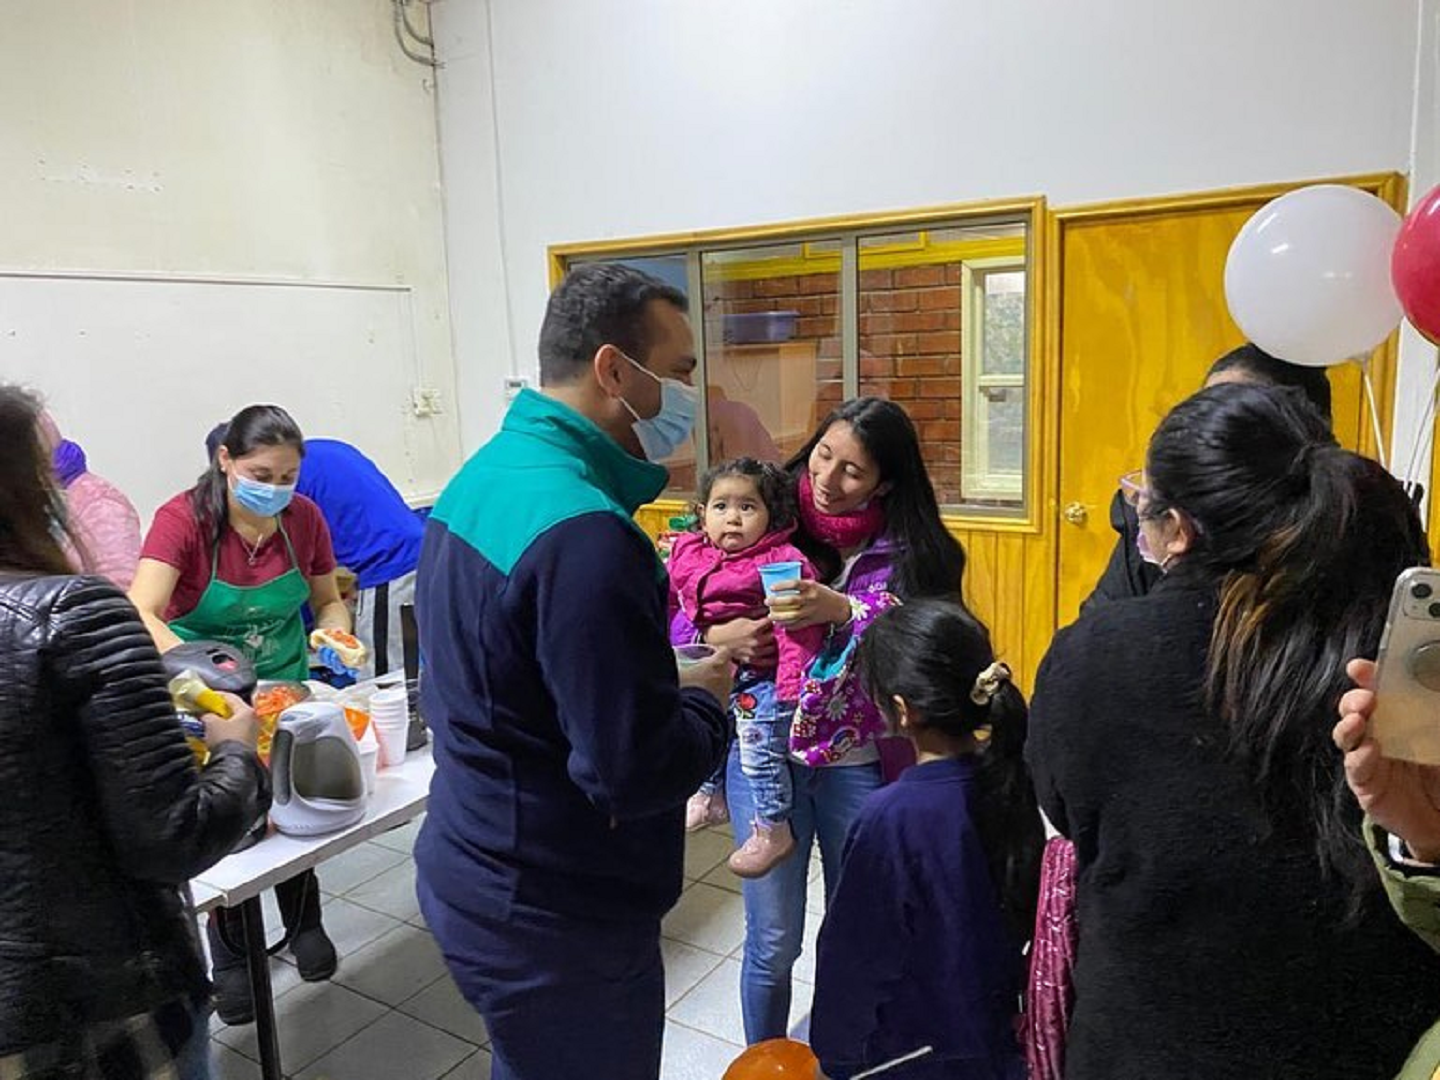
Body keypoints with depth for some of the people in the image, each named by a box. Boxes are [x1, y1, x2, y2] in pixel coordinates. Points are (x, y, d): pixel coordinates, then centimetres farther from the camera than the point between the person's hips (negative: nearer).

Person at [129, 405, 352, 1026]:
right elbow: (141, 613, -33)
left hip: (285, 684, 3)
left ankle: (304, 925, 32)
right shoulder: (183, 519, -21)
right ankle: (230, 959, 26)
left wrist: (337, 635, -18)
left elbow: (328, 602, 4)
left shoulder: (304, 518, -10)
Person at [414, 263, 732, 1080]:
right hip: (556, 920, -9)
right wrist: (708, 700, -9)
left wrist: (665, 686, 4)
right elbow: (635, 773, -29)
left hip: (476, 875, 9)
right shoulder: (583, 535, -29)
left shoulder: (484, 473, 2)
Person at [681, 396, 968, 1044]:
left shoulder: (906, 547, -4)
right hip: (765, 753, 0)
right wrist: (717, 636, -22)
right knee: (774, 941, 10)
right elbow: (677, 615, -2)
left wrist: (842, 609, -29)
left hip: (859, 762, 1)